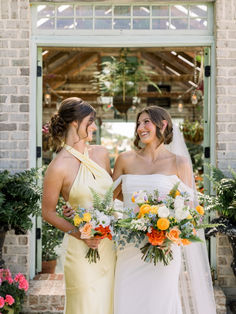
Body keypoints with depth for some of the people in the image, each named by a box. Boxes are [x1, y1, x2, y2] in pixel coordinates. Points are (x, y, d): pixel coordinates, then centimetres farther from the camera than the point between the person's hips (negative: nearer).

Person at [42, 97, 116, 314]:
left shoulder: (101, 154, 4)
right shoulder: (59, 166, -13)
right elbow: (48, 213, -5)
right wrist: (80, 234, -15)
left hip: (110, 244, 5)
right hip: (82, 247, -5)